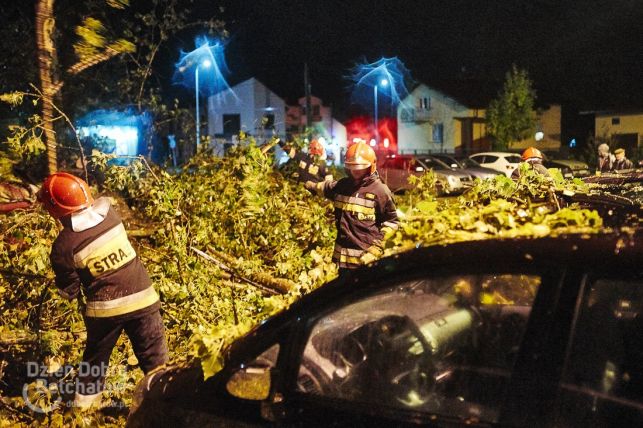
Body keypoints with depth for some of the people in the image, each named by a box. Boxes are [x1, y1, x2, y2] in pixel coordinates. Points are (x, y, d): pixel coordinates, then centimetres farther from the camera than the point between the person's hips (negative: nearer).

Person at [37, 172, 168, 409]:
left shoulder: (63, 246, -13)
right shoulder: (108, 212, -8)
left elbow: (70, 290, -2)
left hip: (104, 308, -1)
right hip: (141, 297, 1)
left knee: (95, 356, 23)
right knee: (154, 357, 11)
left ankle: (84, 401, 37)